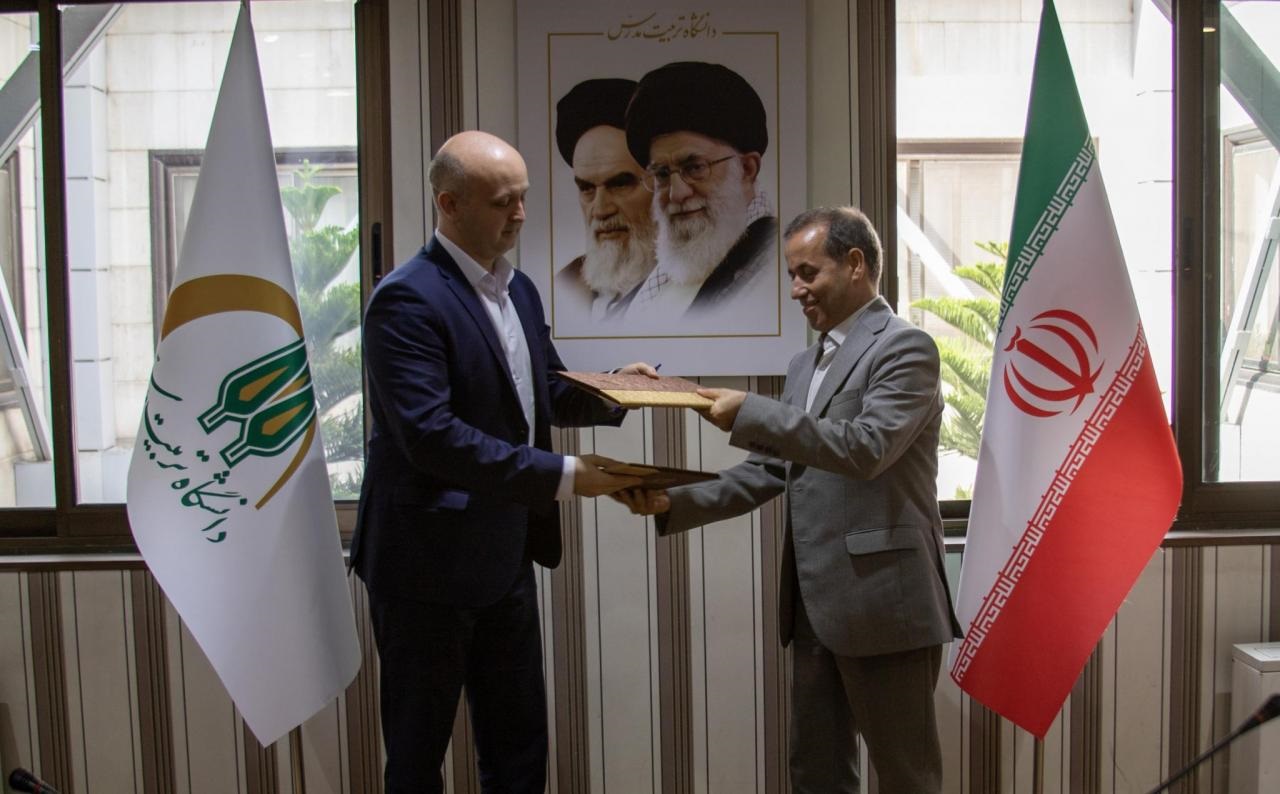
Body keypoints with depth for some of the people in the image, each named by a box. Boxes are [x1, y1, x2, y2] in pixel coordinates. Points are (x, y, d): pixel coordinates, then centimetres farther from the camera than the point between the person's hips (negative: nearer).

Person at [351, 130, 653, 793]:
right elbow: (431, 435, -27)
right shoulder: (407, 299, -18)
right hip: (428, 564, -8)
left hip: (505, 557, 8)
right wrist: (563, 476, -28)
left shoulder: (518, 289, 8)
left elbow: (549, 392, 19)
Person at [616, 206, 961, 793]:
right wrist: (675, 503, 0)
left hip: (883, 600, -8)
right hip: (815, 603, 8)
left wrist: (751, 412, -23)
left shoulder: (905, 346, -8)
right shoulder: (805, 365, 17)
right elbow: (769, 471, 13)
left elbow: (867, 447, -22)